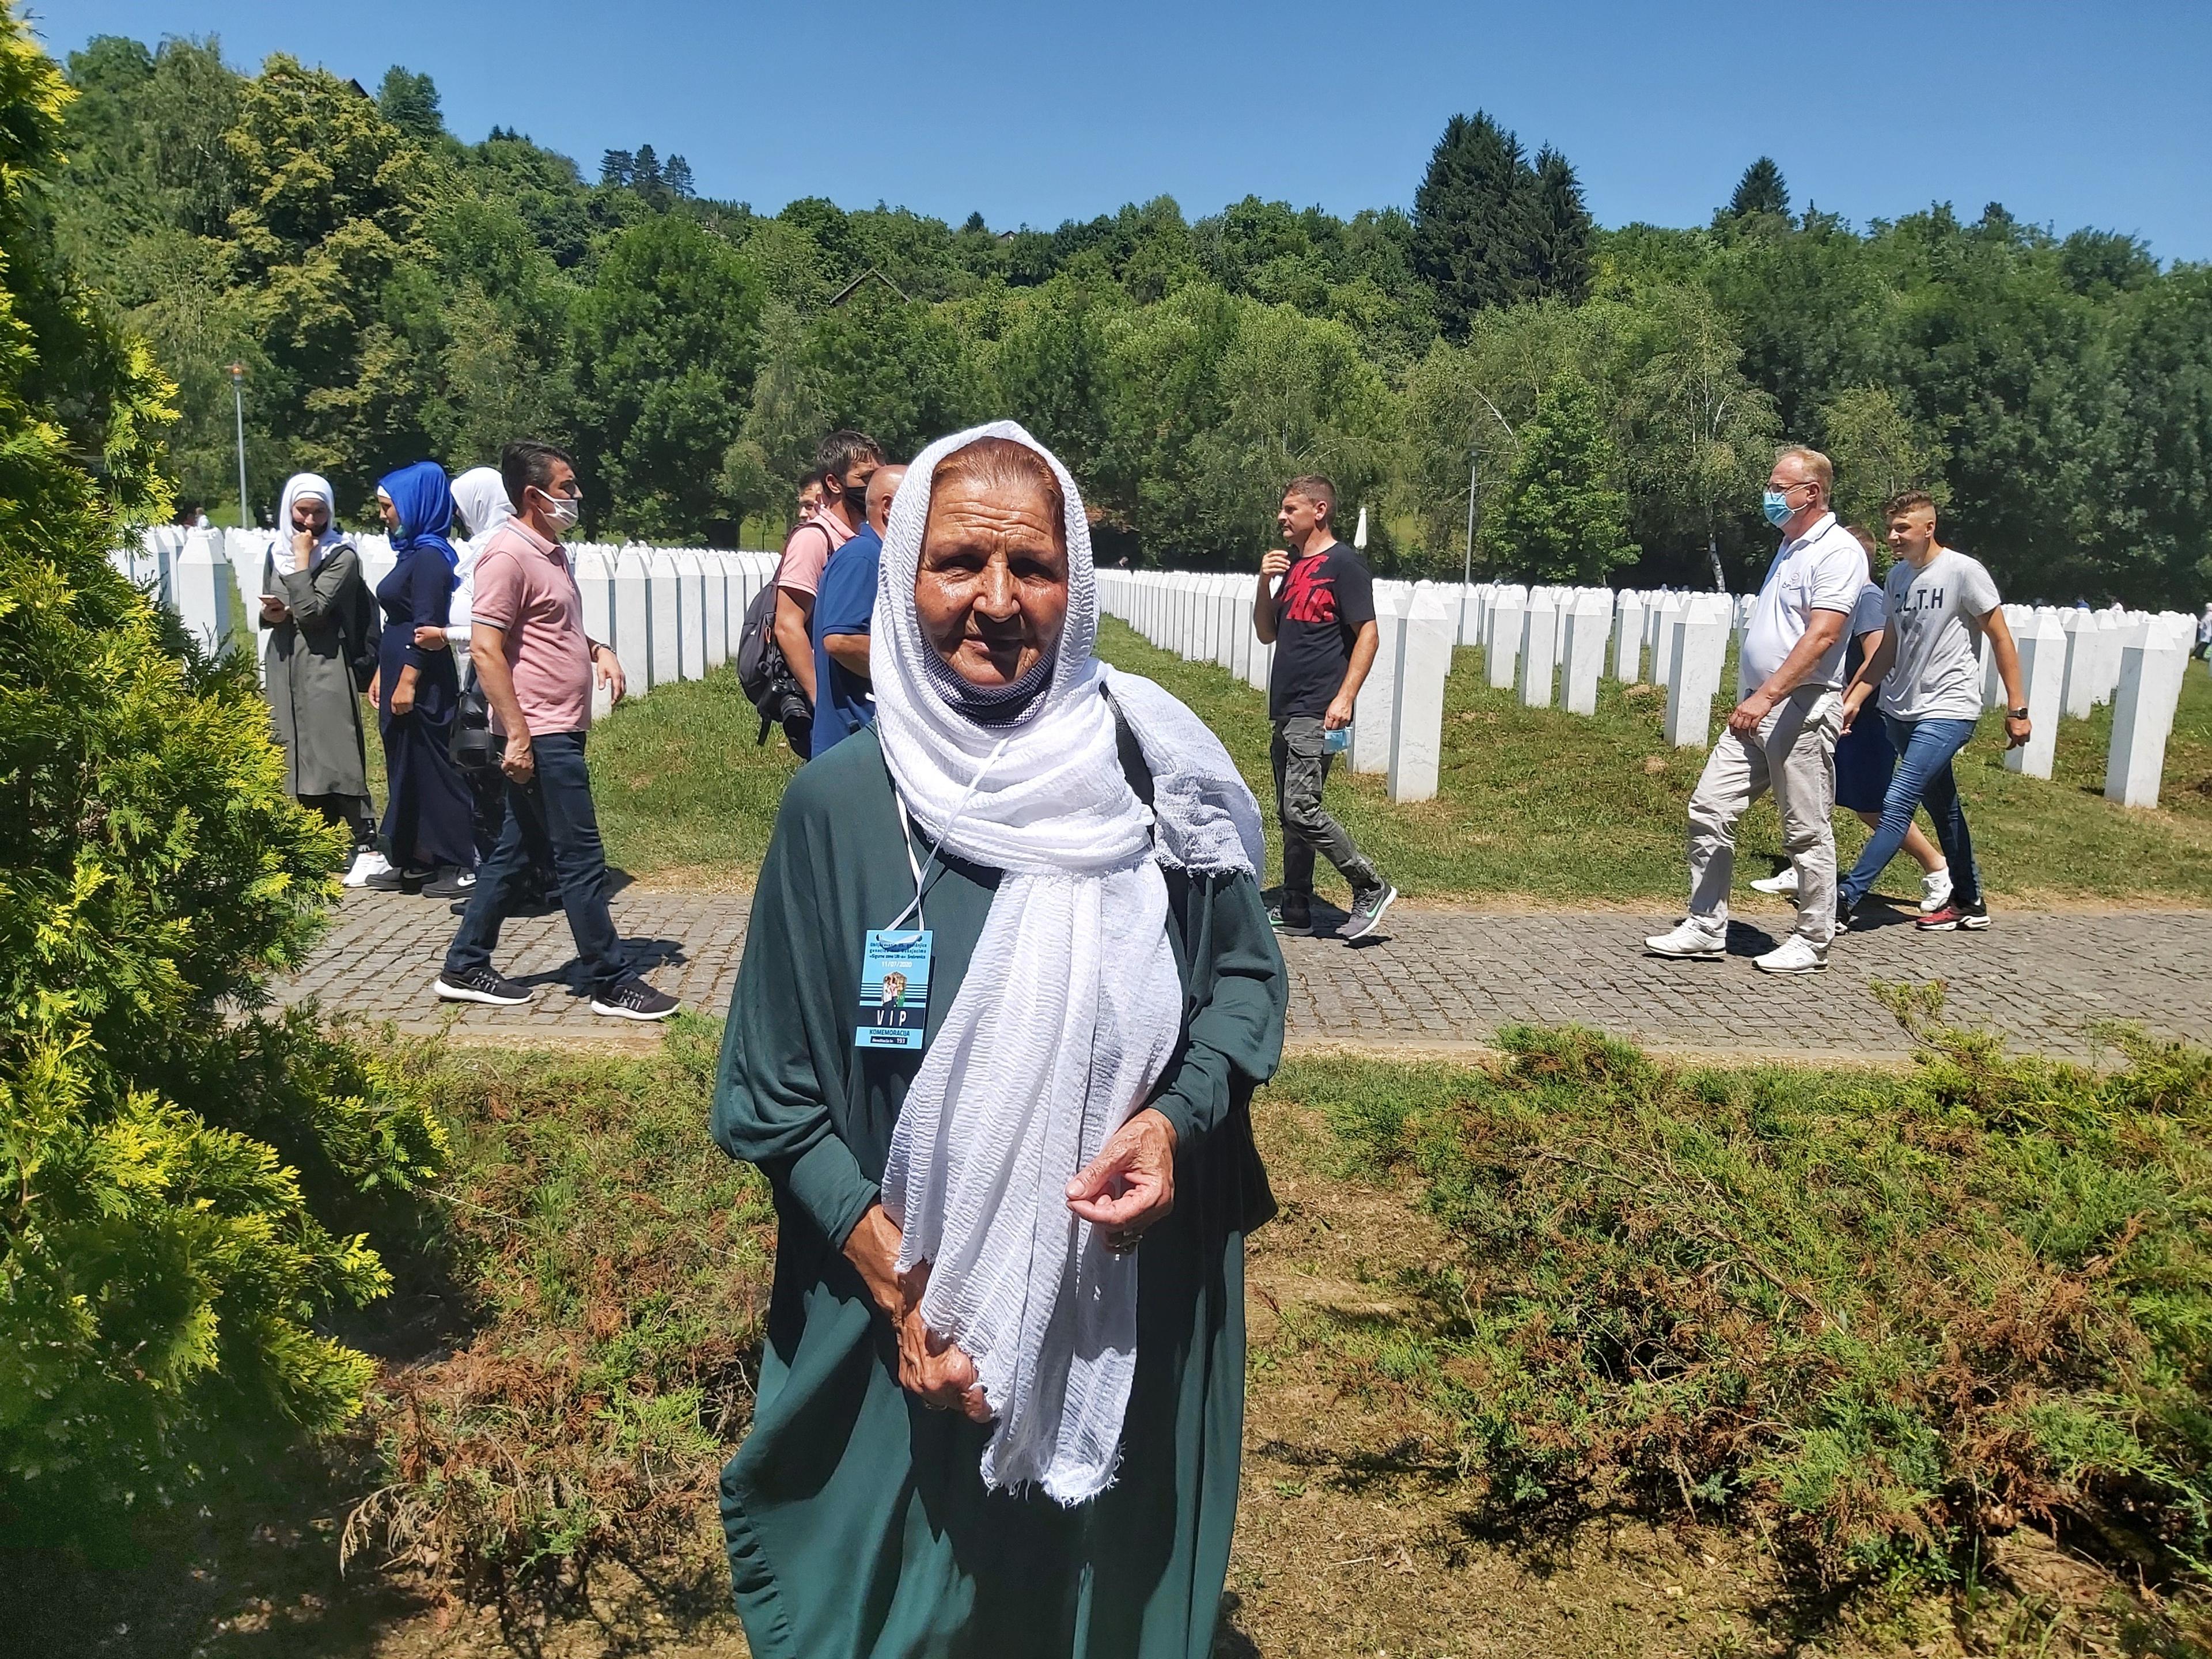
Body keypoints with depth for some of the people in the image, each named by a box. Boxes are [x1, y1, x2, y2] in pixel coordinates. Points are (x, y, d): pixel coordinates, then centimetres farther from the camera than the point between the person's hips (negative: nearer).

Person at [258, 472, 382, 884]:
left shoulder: (342, 556, -5)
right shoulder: (276, 551, 14)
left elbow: (312, 610, -15)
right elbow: (267, 612, 22)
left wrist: (303, 560, -9)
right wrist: (272, 614, 0)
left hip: (325, 667, -6)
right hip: (283, 665, 6)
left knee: (337, 757, -11)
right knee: (296, 758, 5)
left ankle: (367, 847, -10)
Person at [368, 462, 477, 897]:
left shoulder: (429, 556, -14)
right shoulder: (411, 552, 15)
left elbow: (427, 626, -19)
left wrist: (408, 681, -21)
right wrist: (382, 674, 20)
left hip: (423, 685, -10)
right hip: (401, 678, 10)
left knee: (433, 768, -5)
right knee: (406, 768, 12)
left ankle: (458, 865, 1)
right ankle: (416, 861, 19)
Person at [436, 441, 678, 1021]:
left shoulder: (552, 551, 15)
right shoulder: (507, 554, -14)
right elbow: (485, 649, -19)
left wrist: (598, 651, 9)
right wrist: (517, 736, -22)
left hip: (559, 731, 10)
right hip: (539, 734, -10)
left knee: (514, 853, 14)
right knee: (582, 859, -5)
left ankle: (465, 969, 23)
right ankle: (611, 984, 2)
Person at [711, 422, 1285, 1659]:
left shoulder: (1158, 771, -8)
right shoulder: (841, 801, -9)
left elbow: (1248, 977, 3)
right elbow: (771, 1089, -3)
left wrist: (1176, 1118, -15)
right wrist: (889, 1272, -11)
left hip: (1136, 1305, 1)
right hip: (916, 1310, 0)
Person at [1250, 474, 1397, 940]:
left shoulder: (1343, 565, -8)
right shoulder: (1292, 566, 17)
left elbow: (1368, 634, -13)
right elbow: (1266, 634, 20)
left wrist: (1345, 697, -21)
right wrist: (1265, 582, 4)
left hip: (1317, 713, -9)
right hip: (1287, 710, 9)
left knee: (1301, 810, -14)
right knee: (1289, 814, 11)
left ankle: (1371, 889, -1)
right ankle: (1294, 911, 19)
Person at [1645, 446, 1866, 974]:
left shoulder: (1838, 551, -10)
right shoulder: (1789, 548, 18)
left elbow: (1821, 637, -21)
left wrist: (1766, 697, -28)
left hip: (1801, 708, -9)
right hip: (1756, 708, 9)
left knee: (1807, 831, 0)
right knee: (1709, 809, 3)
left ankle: (1812, 941, 12)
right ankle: (1705, 928, 10)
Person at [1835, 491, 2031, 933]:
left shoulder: (1963, 571, -10)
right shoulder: (1897, 576, 8)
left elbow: (2001, 640, -6)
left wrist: (2017, 709, -6)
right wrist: (1854, 698, 6)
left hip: (1948, 711, -7)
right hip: (1901, 709, 7)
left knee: (1897, 804, -13)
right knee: (1943, 807, 15)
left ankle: (1844, 901, -14)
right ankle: (1970, 903, 27)